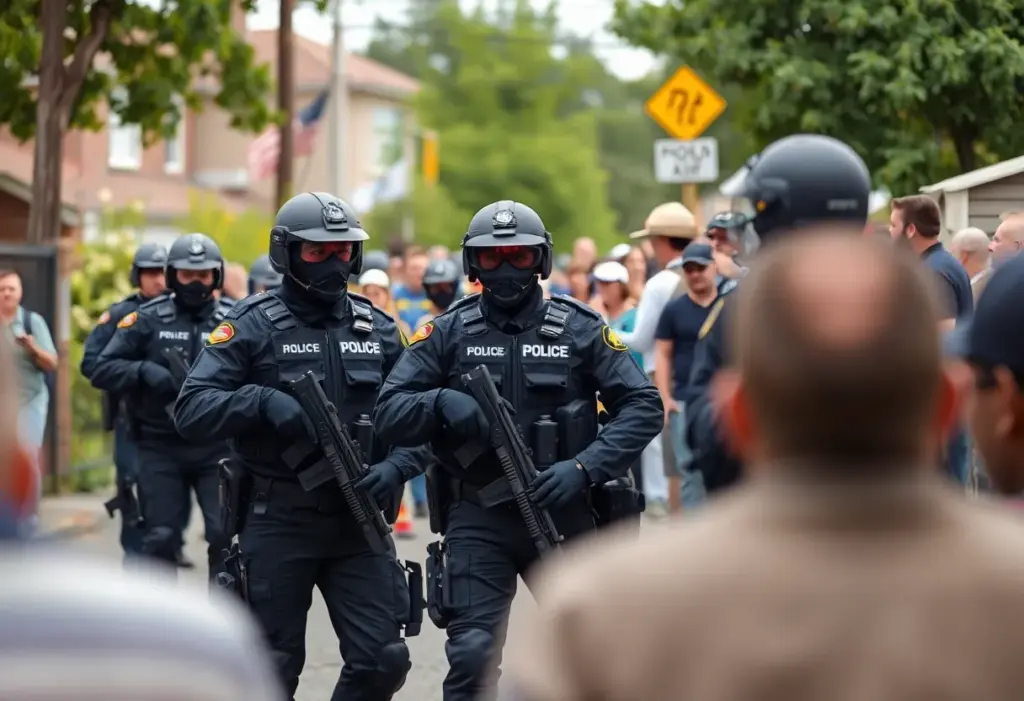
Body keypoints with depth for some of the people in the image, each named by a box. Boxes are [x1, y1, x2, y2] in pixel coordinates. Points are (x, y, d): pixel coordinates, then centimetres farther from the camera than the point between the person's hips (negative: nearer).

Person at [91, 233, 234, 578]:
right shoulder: (147, 319, 3)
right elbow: (101, 370, 0)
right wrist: (143, 371, -16)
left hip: (216, 448, 0)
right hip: (161, 448, 0)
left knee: (226, 535, -6)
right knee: (160, 538, 3)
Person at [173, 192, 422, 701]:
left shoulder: (377, 329, 8)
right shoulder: (254, 326, -4)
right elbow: (190, 410, -11)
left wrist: (396, 467, -8)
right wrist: (263, 401, -25)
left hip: (358, 521, 3)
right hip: (277, 522, -3)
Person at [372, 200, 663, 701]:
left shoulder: (578, 330, 2)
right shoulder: (449, 334, 3)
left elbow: (642, 407, -2)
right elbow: (389, 415, -1)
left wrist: (585, 467, -16)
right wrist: (442, 402, -22)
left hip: (563, 514, 1)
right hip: (479, 521, -1)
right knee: (472, 655, -12)